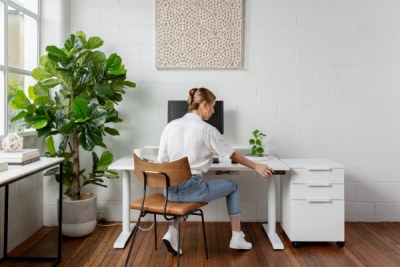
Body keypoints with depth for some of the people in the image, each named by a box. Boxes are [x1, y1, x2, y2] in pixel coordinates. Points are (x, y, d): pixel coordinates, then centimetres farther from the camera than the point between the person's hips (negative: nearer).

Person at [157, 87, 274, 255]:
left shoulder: (170, 126, 5)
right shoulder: (207, 130, -8)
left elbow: (161, 161, 5)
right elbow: (233, 155, 2)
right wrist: (256, 166, 17)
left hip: (170, 191, 5)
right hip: (192, 190, -5)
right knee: (232, 187, 21)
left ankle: (172, 233, 18)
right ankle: (237, 238, 26)